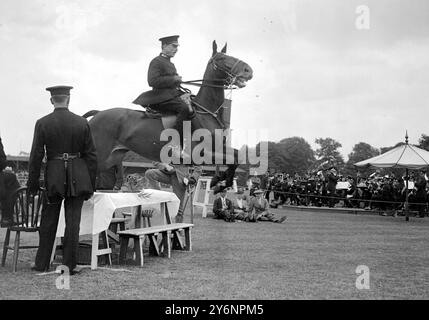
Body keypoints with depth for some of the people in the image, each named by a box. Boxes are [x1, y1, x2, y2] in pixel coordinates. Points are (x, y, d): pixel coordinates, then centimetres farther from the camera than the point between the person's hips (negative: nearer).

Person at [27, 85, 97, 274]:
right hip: (78, 177, 0)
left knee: (48, 222, 12)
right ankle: (69, 265, 8)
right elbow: (91, 156, 2)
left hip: (54, 176, 0)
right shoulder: (82, 123, 0)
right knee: (73, 221, 5)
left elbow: (36, 156, -3)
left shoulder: (42, 124, -3)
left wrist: (32, 184, 4)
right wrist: (91, 184, 8)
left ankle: (42, 264, 19)